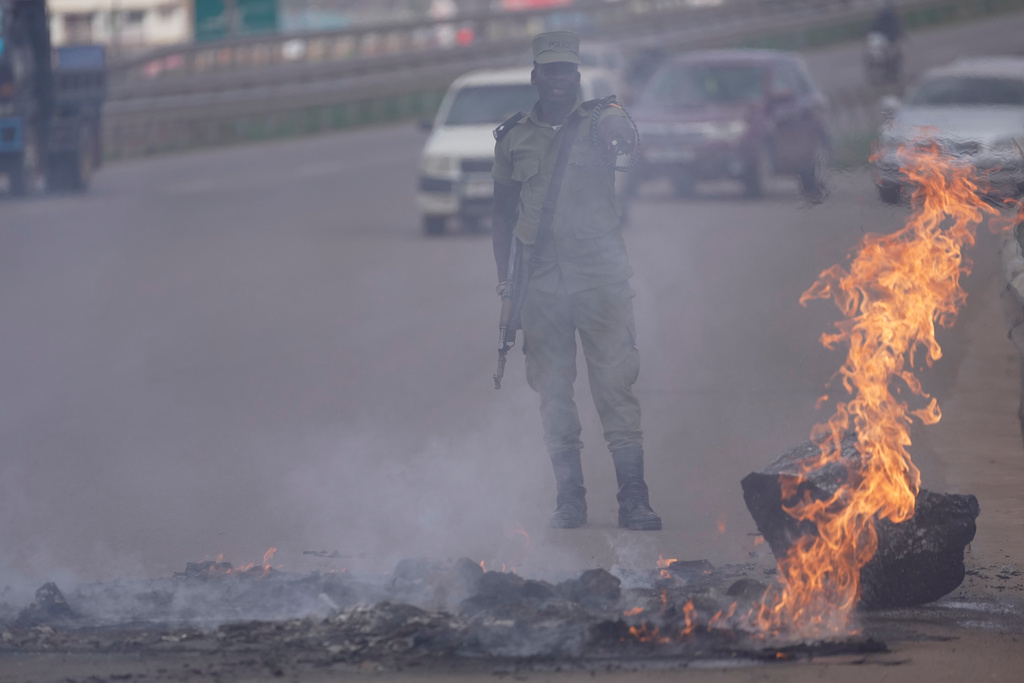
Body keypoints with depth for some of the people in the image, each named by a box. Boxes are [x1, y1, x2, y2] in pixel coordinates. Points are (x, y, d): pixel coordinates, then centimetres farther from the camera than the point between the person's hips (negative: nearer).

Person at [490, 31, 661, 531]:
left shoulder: (599, 122, 2)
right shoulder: (513, 138, 10)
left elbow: (626, 142, -22)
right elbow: (503, 212, 17)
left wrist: (620, 133, -46)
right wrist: (504, 281, 12)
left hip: (600, 277, -3)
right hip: (541, 282, 3)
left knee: (615, 385, -7)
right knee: (552, 391, 4)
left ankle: (633, 498, -5)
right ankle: (569, 499, 11)